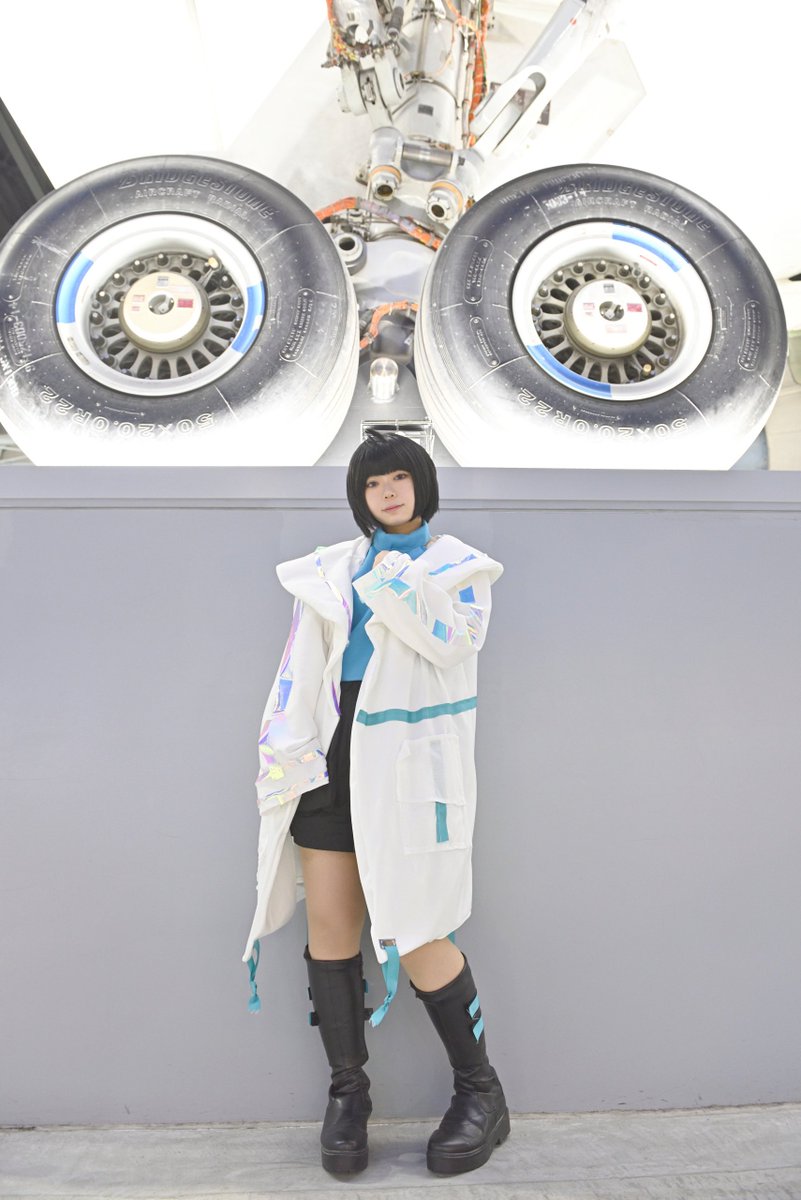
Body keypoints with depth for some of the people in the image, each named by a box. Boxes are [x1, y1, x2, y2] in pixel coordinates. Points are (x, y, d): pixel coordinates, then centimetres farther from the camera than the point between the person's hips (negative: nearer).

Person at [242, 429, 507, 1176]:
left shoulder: (458, 566, 8)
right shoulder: (335, 568, 15)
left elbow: (456, 644, -11)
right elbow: (302, 665, 10)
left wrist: (399, 585, -11)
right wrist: (284, 752, 3)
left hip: (408, 760, -3)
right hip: (333, 755, 4)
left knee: (415, 932, -4)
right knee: (330, 926, 4)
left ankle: (480, 1093, 18)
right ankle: (347, 1092, 23)